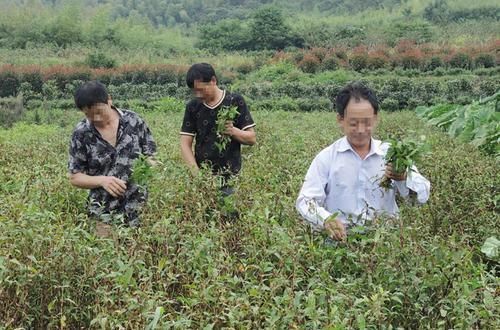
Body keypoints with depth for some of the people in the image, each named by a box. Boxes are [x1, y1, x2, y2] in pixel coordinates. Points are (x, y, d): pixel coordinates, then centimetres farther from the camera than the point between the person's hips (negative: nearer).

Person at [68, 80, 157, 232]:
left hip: (141, 207, 1)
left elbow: (152, 156, 7)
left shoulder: (133, 121, -2)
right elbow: (75, 177, 1)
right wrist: (101, 180, -16)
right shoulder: (81, 133, -4)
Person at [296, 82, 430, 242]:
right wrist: (326, 220, -20)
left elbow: (423, 195, 6)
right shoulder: (326, 158, 6)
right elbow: (305, 201, 1)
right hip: (340, 240, -1)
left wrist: (404, 178, -16)